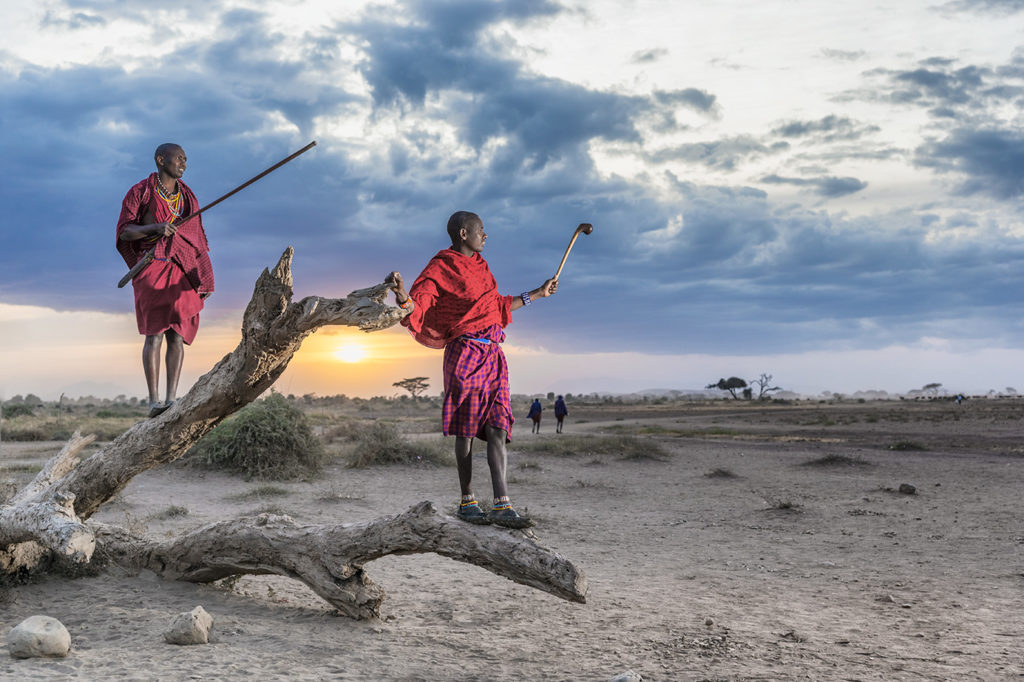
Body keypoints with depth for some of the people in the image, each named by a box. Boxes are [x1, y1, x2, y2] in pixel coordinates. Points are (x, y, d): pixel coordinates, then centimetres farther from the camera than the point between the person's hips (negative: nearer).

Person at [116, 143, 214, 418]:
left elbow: (197, 239, 18)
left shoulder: (187, 197, 16)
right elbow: (124, 231, -3)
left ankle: (172, 398, -2)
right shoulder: (140, 192, 3)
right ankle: (154, 400, -11)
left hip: (182, 271, 4)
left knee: (178, 334, -3)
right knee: (155, 333, -11)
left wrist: (205, 277, 11)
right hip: (152, 266, -4)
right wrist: (155, 227, -20)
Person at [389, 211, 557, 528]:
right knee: (466, 429, -3)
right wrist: (402, 296, -35)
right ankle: (467, 501, 7)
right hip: (465, 352, -7)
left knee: (497, 429, -2)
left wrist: (537, 294, 38)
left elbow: (499, 305, 33)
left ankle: (502, 506, -5)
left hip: (493, 354, 7)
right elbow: (416, 309, -12)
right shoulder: (440, 269, -3)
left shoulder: (480, 266, 21)